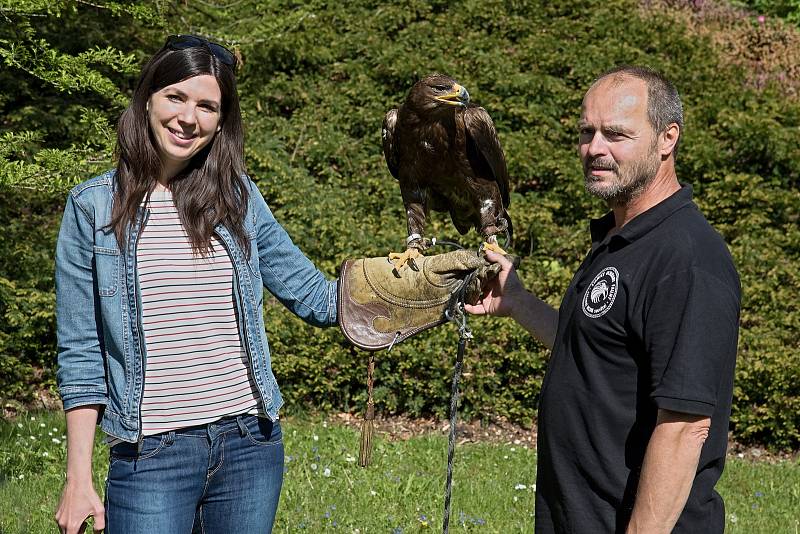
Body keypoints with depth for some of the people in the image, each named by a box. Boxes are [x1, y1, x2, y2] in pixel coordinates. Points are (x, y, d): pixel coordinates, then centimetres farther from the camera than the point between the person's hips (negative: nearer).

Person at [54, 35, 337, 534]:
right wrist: (79, 479, -3)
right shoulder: (93, 207, -1)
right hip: (151, 456, -2)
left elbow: (314, 296, 10)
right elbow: (81, 355, 1)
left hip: (252, 445, 3)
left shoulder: (238, 197, 6)